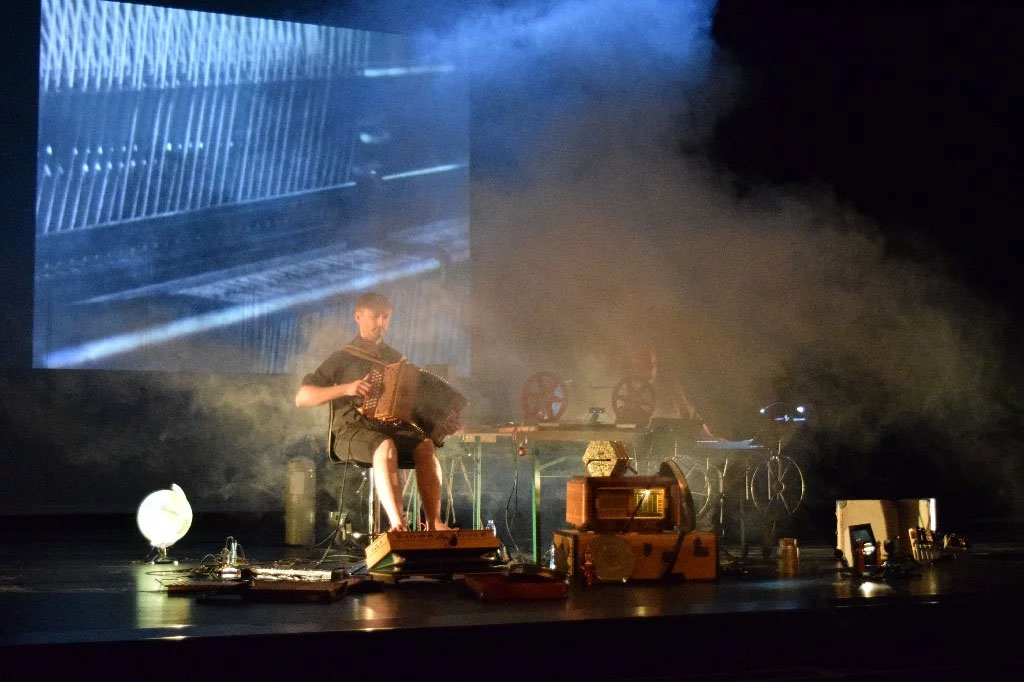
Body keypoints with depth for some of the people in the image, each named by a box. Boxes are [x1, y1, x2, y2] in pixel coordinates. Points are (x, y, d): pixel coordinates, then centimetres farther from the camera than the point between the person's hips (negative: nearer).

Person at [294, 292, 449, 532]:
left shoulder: (396, 359, 21)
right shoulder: (343, 357, 7)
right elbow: (302, 398, -1)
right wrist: (345, 389, -15)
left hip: (394, 429, 4)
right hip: (352, 432, -4)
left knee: (425, 445, -29)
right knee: (386, 446, -38)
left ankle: (434, 524, -35)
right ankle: (398, 524, -45)